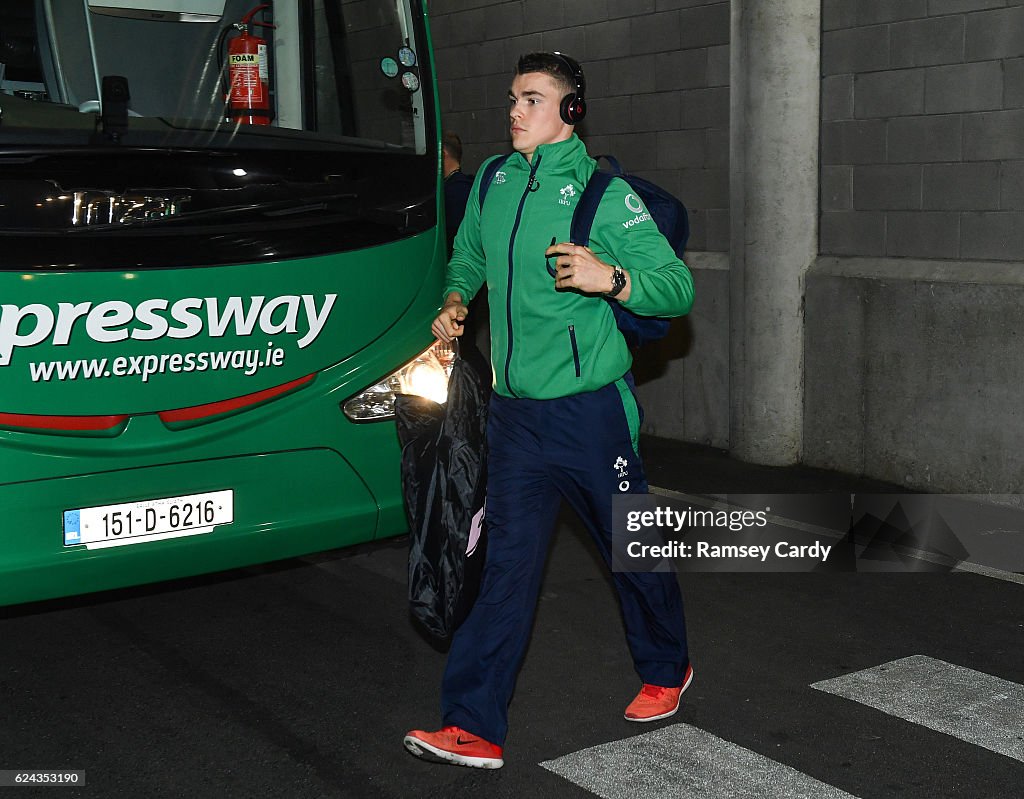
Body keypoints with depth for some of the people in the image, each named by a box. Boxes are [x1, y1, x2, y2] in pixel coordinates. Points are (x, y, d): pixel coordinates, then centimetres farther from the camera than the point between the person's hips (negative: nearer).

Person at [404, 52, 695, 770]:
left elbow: (679, 287, -13)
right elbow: (469, 257, 25)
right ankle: (474, 728, 4)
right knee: (509, 563, 2)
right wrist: (455, 300, 5)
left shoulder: (604, 194, -10)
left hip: (590, 408, -4)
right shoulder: (492, 182, 7)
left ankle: (666, 670, 37)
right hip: (516, 411, 4)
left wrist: (609, 278, -29)